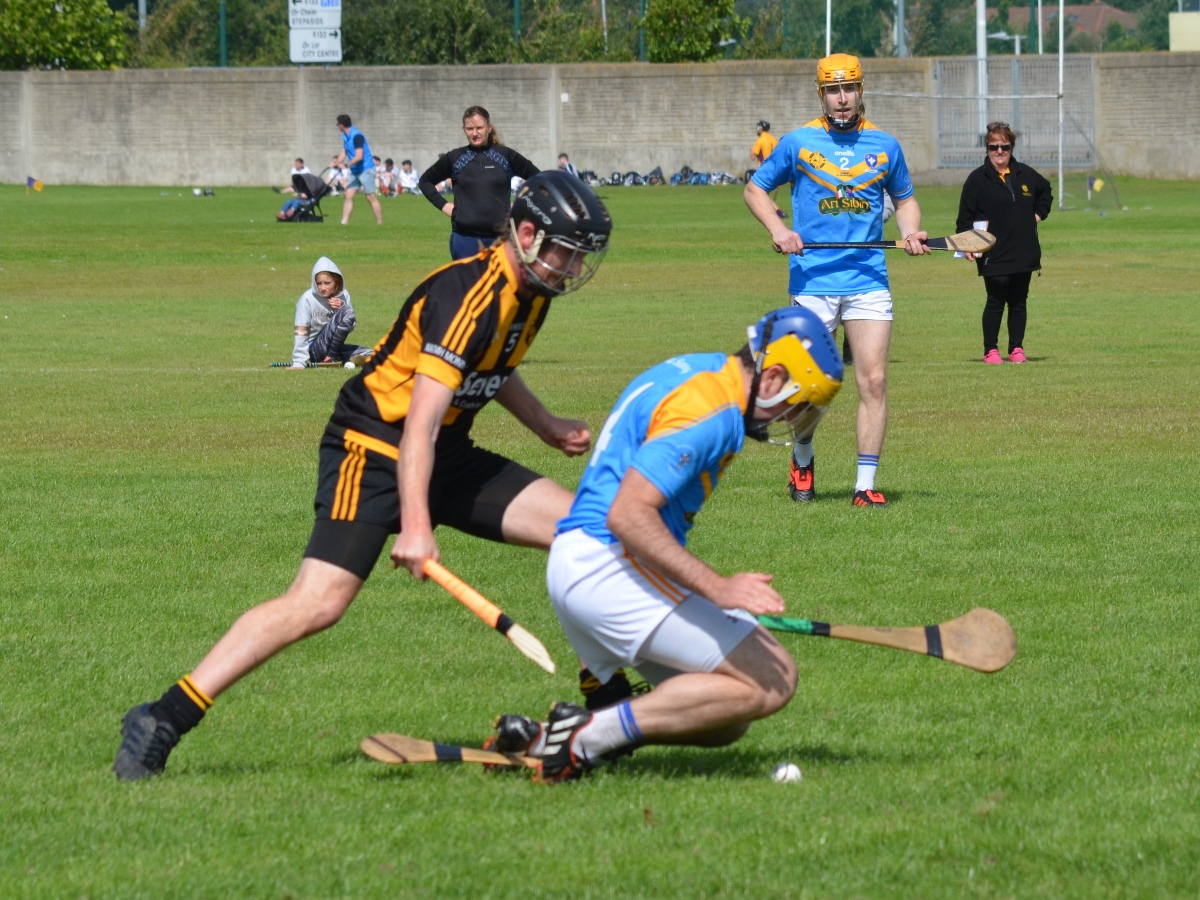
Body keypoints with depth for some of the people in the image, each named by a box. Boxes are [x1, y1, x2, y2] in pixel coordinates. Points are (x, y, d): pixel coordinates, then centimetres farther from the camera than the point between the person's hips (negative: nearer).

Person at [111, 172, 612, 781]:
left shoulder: (530, 291, 6)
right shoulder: (469, 296, -23)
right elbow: (419, 421, -31)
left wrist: (547, 426, 27)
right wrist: (415, 524, -39)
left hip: (448, 456, 9)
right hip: (372, 449, -9)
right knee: (319, 602, -24)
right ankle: (160, 724, -21)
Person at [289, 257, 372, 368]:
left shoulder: (343, 296, 1)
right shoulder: (307, 299, -13)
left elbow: (351, 326, 3)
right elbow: (301, 332, -16)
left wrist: (343, 307, -15)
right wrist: (299, 363, -23)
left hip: (334, 346, 4)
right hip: (314, 349, -4)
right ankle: (331, 357, -20)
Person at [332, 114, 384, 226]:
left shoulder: (356, 136, -19)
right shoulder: (345, 137, 9)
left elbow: (359, 156, -25)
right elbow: (344, 153, 13)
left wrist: (346, 165, -30)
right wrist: (336, 163, -3)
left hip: (366, 169, -9)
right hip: (354, 171, 9)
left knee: (371, 197, -4)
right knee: (349, 196, 0)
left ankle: (380, 223, 2)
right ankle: (344, 222, -2)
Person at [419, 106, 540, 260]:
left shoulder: (506, 156, 3)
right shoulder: (454, 158, 4)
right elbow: (425, 181, 17)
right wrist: (443, 205, 5)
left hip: (500, 237, 0)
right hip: (465, 238, 0)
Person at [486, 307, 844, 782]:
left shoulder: (692, 371, 17)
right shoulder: (712, 410, -16)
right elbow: (628, 514, -25)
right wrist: (717, 587, -29)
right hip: (612, 566, -11)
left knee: (723, 721, 11)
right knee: (773, 680, -14)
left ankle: (541, 738, 1)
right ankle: (588, 736, -16)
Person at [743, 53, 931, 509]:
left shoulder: (885, 146, 8)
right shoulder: (798, 143, 3)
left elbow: (904, 198, 22)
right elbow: (755, 188, 12)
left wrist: (911, 231, 2)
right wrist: (777, 229, -5)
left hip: (869, 280, 1)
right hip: (813, 279, -1)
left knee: (874, 382, -8)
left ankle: (865, 484, -3)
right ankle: (802, 462, 29)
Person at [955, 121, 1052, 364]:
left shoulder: (1025, 175, 8)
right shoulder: (977, 179, -3)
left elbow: (1045, 193, 30)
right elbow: (965, 217, -4)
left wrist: (1038, 214, 16)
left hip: (1024, 253, 4)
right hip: (994, 256, -4)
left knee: (1019, 302, 7)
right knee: (995, 301, -4)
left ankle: (1016, 348, 14)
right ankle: (990, 351, 3)